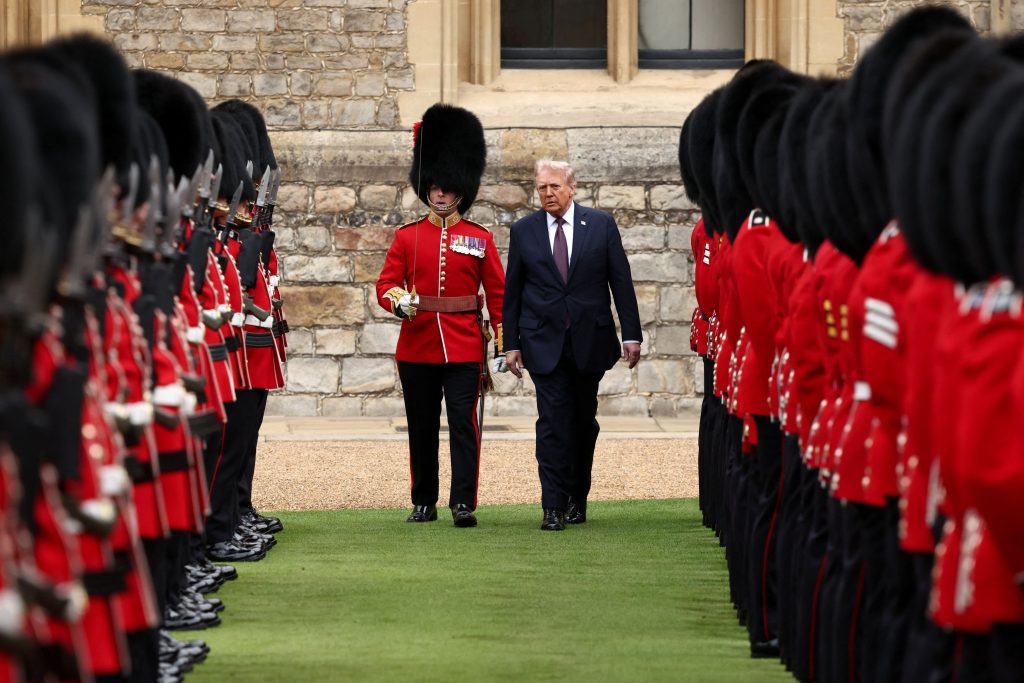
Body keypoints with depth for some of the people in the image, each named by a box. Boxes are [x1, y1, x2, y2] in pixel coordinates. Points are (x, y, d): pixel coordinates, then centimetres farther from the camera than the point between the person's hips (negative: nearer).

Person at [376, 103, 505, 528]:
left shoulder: (479, 239, 5)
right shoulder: (407, 237, 6)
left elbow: (498, 293, 5)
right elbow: (386, 283, 4)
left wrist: (505, 344, 0)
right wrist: (399, 301, -19)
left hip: (464, 347, -1)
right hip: (417, 345, 1)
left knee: (464, 424, -8)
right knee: (422, 428, 8)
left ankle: (463, 503, -8)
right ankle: (423, 502, 17)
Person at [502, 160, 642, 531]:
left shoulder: (601, 224, 1)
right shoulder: (524, 231, 3)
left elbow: (621, 281, 2)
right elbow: (512, 291, 6)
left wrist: (631, 334, -3)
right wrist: (511, 344, 2)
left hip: (589, 341, 1)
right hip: (545, 343, -1)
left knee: (583, 422, 10)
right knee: (553, 424, -8)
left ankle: (577, 497, 24)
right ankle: (554, 507, -8)